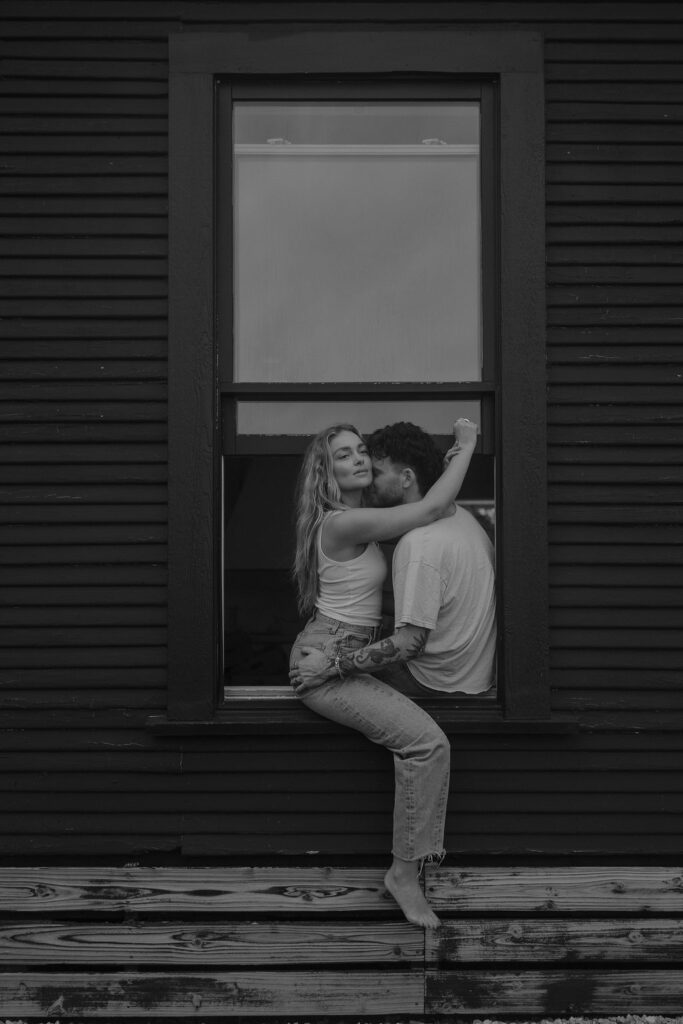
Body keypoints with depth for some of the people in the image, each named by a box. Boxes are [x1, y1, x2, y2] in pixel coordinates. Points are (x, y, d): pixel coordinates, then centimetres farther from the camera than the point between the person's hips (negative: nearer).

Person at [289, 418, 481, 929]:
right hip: (325, 660, -10)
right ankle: (405, 872, -10)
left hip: (347, 655, 10)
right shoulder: (343, 523, -18)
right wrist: (466, 444, -8)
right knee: (427, 741, -21)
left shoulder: (359, 520, 12)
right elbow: (432, 509, -20)